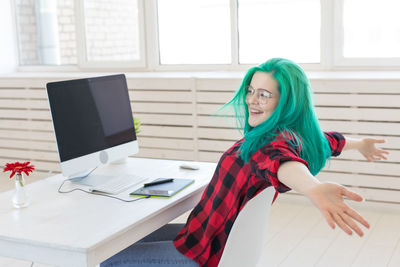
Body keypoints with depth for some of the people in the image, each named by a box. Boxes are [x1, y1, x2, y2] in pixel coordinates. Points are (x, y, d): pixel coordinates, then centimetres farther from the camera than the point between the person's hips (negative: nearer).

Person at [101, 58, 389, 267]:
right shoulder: (290, 135, 2)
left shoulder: (278, 140, -26)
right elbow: (329, 139, 22)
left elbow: (281, 162, -51)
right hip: (204, 235, 10)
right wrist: (360, 143, 42)